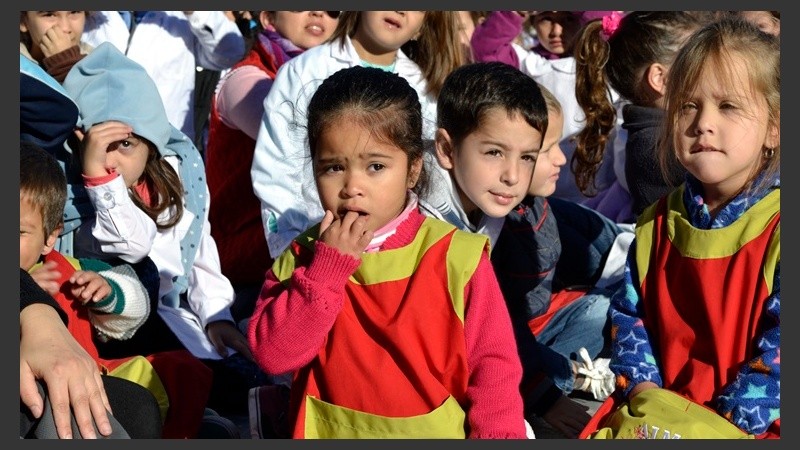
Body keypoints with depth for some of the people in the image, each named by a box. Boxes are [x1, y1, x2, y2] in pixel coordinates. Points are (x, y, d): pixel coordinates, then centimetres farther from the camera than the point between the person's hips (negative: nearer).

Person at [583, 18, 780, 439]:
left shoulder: (776, 228, -10)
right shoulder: (659, 222, 9)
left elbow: (779, 352, -14)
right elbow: (628, 312, 11)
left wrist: (720, 422, -19)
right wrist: (642, 387, -6)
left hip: (748, 425, -4)